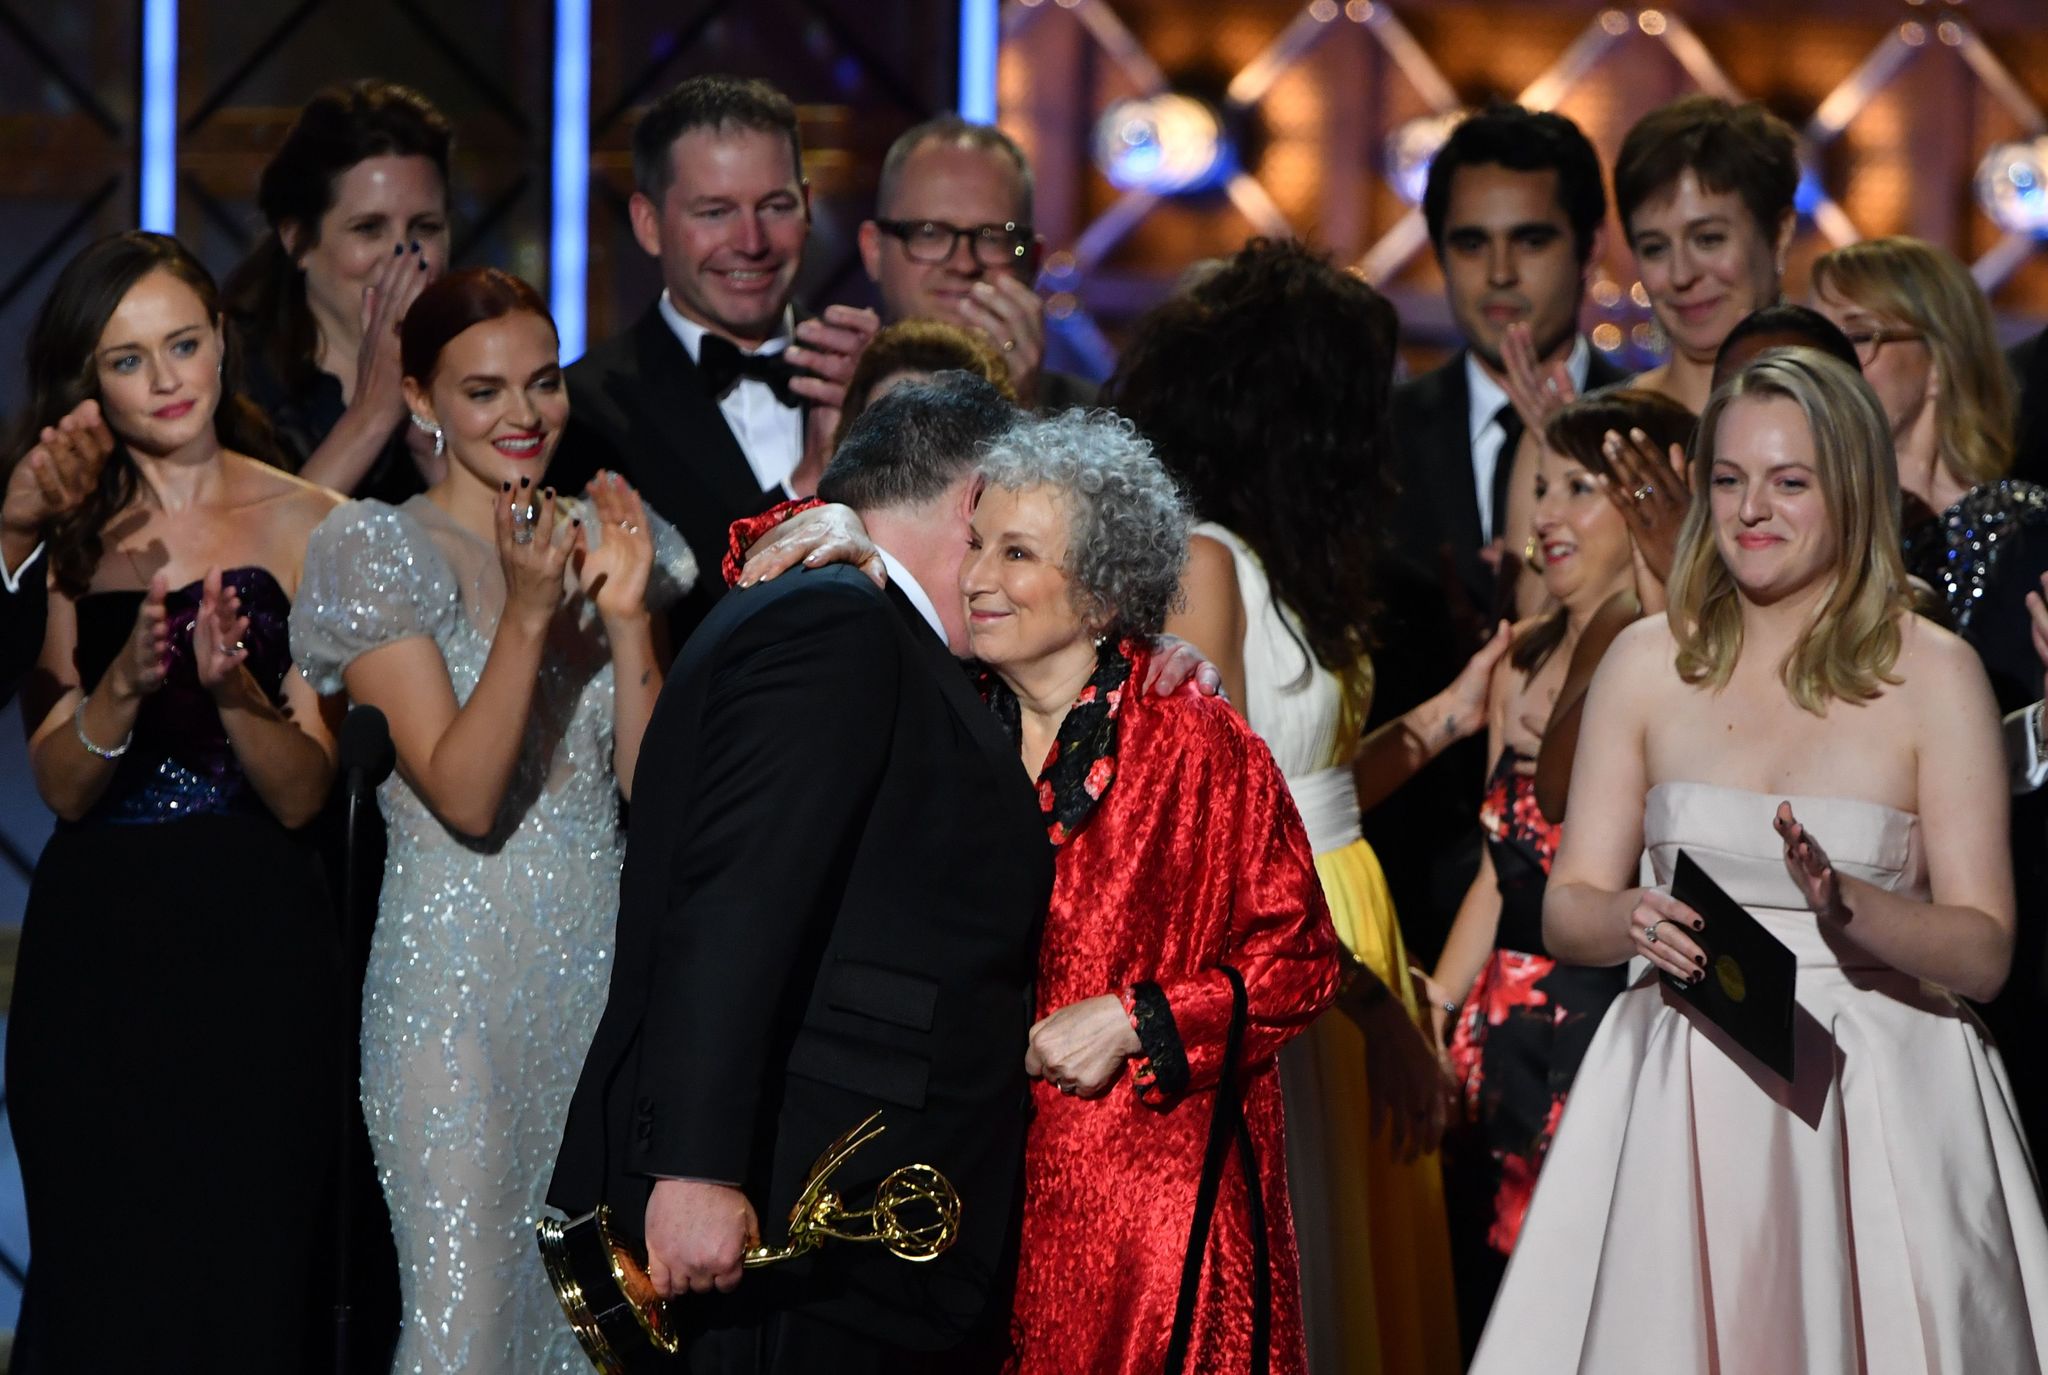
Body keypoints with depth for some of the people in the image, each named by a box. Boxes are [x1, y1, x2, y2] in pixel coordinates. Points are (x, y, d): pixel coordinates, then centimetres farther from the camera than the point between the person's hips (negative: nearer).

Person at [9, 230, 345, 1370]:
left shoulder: (305, 527, -1)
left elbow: (304, 795, -4)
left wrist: (234, 686, -22)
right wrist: (125, 684, -19)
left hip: (256, 944, -2)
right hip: (96, 945, 2)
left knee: (247, 1272, -1)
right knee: (103, 1278, 4)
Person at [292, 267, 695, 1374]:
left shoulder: (605, 536, 9)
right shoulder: (381, 554, -5)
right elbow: (465, 795, -14)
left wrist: (626, 613, -11)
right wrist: (529, 610, -23)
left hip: (603, 964, 5)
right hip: (462, 978, -5)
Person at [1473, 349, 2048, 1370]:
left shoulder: (1934, 674, -2)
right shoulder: (1649, 662, 6)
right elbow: (1568, 907, 6)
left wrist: (1845, 903, -23)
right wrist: (1636, 921, -16)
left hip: (1879, 1094, -2)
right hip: (1684, 1094, 2)